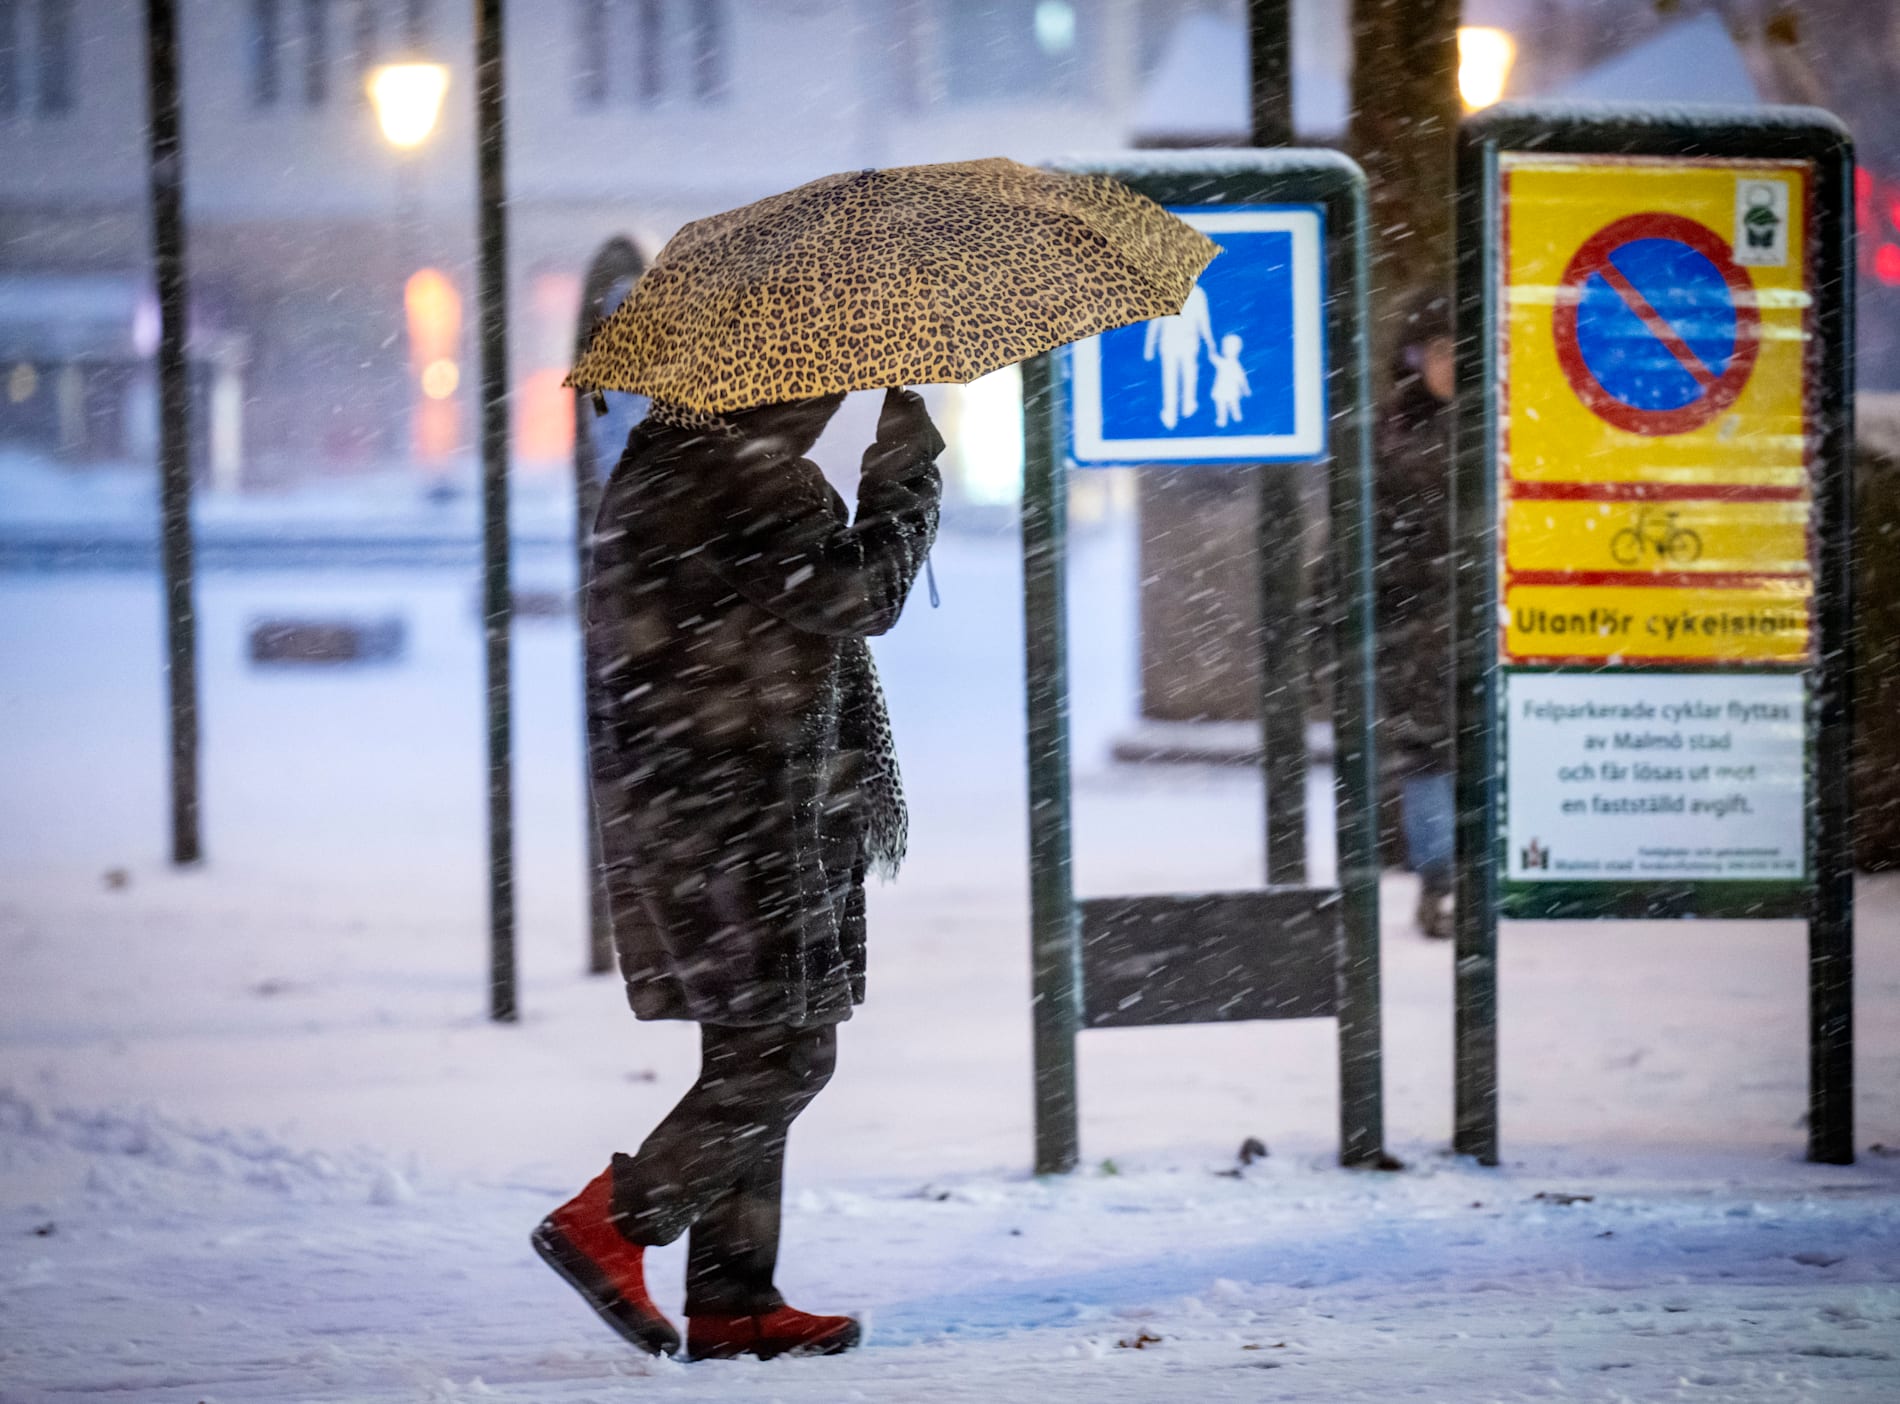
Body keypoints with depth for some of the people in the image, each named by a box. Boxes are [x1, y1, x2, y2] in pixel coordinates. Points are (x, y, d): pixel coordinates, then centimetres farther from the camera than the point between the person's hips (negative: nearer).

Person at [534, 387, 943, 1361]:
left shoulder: (661, 463, 14)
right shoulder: (743, 485, -18)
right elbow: (862, 595, -12)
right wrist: (908, 483, 0)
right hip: (734, 812, -11)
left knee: (755, 1051, 13)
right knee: (785, 1053, -6)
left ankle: (732, 1295, 14)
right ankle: (610, 1221, -6)